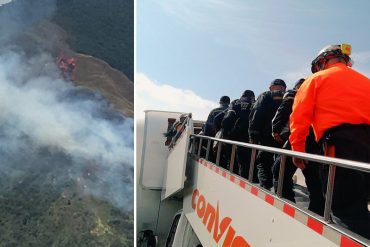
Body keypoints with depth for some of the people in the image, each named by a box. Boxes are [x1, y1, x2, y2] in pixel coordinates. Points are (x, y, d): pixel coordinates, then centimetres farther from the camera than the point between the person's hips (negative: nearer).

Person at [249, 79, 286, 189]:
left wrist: (253, 136, -5)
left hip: (268, 136, -2)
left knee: (263, 163, 7)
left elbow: (255, 116, -4)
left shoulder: (265, 96, 7)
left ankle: (265, 187, -7)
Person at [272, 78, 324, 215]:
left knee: (280, 169, -2)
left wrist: (276, 130, -2)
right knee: (312, 175, 13)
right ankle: (318, 211, 16)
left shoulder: (292, 95, 12)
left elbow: (283, 111, -3)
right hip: (315, 139, 6)